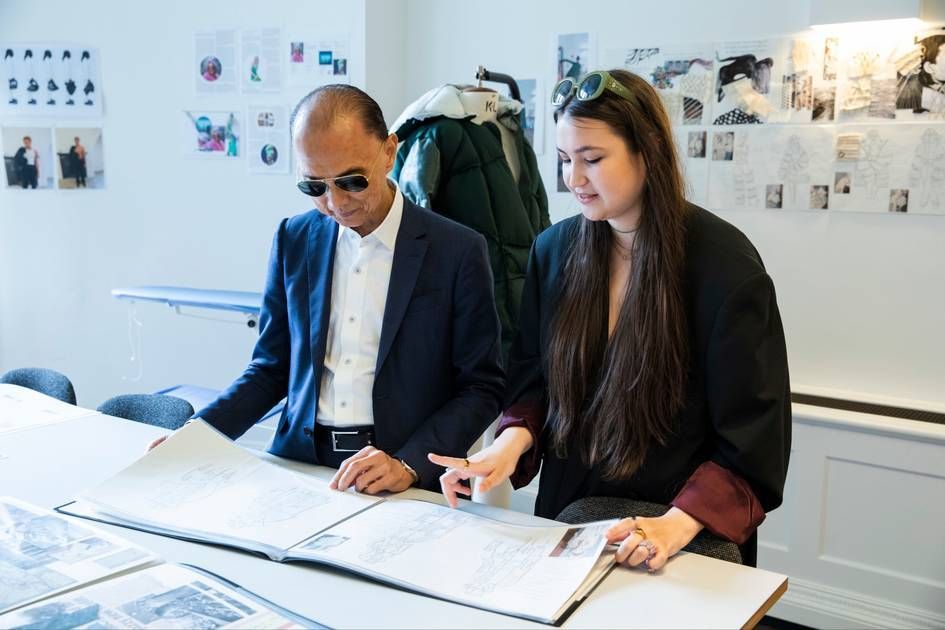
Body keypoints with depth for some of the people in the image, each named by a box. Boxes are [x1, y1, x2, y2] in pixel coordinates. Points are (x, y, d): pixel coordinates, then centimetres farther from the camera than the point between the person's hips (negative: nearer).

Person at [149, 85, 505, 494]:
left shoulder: (457, 251, -6)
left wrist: (409, 465, -16)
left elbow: (482, 387, -3)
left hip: (408, 488, -3)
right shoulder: (294, 241, 6)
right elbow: (271, 368, 13)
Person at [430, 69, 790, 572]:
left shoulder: (723, 263, -13)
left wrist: (678, 525, -25)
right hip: (566, 515, 3)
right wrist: (512, 441, -11)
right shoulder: (554, 250, 1)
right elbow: (533, 380, 8)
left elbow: (752, 440, -13)